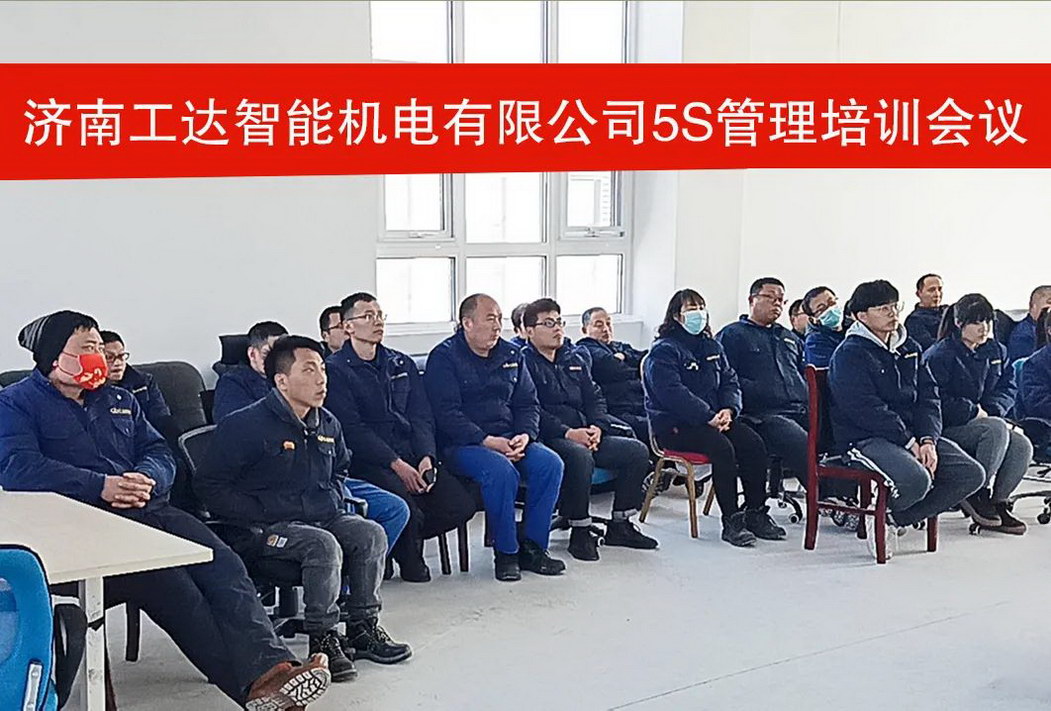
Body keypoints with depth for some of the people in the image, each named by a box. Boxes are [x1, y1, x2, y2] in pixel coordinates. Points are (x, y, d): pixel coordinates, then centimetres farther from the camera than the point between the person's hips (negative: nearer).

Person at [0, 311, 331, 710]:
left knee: (224, 565, -22)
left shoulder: (119, 401, 30)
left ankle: (269, 670, -39)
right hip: (83, 525, -6)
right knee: (166, 580, -31)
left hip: (148, 510, 6)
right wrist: (101, 486, -18)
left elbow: (159, 453, 21)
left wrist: (147, 478, -6)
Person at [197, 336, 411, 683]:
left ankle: (363, 628, -4)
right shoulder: (245, 425, -11)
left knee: (371, 533, -14)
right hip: (268, 528, -7)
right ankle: (322, 640, -20)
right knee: (323, 545, -32)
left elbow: (339, 468, 33)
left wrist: (334, 501, 12)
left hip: (323, 517, 7)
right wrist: (257, 518, -17)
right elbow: (209, 485, -12)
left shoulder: (327, 424, 12)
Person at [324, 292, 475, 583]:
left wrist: (426, 458, -7)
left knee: (461, 504, -14)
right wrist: (396, 464, -19)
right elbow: (352, 428, -10)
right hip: (366, 463, -6)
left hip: (411, 457, 6)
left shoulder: (402, 364, 19)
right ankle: (410, 559, -1)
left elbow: (421, 417, 13)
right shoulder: (335, 369, -1)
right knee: (402, 499, -33)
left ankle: (396, 544, 6)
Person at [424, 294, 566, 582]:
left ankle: (532, 546, -11)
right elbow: (447, 414, -14)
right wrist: (488, 442, -23)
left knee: (550, 463, -20)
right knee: (501, 470, -34)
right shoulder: (444, 357, -5)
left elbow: (528, 403, 15)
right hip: (462, 443, -6)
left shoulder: (511, 355, 14)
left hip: (510, 439, 6)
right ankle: (505, 553, -19)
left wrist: (525, 435, -8)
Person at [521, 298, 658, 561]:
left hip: (584, 435, 8)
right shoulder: (523, 362, -4)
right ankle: (579, 532, -23)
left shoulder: (574, 359, 22)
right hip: (548, 439, -8)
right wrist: (568, 433, -23)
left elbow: (594, 398, 19)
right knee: (579, 455, -38)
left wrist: (598, 426, -2)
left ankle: (620, 525, 5)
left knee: (637, 451, -5)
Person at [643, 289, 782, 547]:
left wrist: (728, 409, -7)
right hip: (674, 425, -7)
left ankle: (756, 513, -5)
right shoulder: (663, 351, -8)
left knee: (754, 443, -15)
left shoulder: (712, 347, 18)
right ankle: (731, 521, -24)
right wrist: (708, 417, -26)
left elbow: (730, 381, 15)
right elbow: (672, 393, -19)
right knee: (722, 447, -31)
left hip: (713, 418, 7)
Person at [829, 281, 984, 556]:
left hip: (913, 434, 8)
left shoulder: (910, 348, 17)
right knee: (917, 480, -34)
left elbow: (929, 397, 10)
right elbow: (867, 410, -16)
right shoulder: (849, 354, -6)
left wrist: (928, 440, -8)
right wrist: (909, 443, -18)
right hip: (864, 438, -8)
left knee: (972, 474, -8)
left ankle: (894, 519, -3)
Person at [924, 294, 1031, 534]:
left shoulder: (995, 352, 13)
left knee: (1022, 446, -21)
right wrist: (974, 412, -15)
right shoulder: (939, 356, -9)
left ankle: (997, 502, -6)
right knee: (996, 428, -33)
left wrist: (992, 410, -7)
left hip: (983, 422, 7)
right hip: (947, 429, -6)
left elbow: (1008, 387, 13)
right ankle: (976, 494, -21)